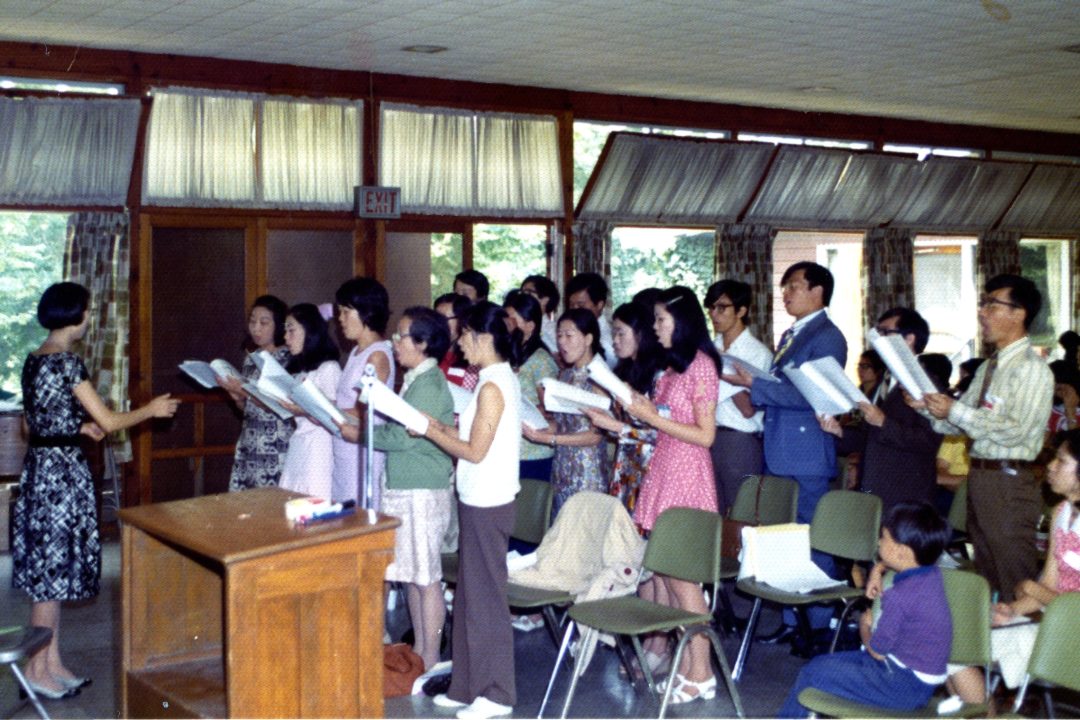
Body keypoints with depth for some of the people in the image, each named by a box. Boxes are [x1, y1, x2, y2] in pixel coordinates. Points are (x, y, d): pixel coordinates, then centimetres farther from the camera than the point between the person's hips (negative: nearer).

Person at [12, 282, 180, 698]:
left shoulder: (34, 360, 10)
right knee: (53, 568, -2)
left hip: (38, 469, 9)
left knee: (48, 567, 13)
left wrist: (79, 427, 21)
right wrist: (152, 410, -1)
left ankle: (53, 663, 20)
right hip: (62, 471, -9)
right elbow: (109, 421, -16)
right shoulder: (66, 362, -16)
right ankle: (37, 670, 6)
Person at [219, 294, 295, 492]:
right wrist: (236, 395, -2)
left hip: (276, 447, -6)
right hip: (249, 445, 6)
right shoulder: (250, 358, 12)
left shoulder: (288, 358, -8)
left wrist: (245, 392, -18)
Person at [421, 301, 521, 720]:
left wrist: (431, 431, -8)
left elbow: (475, 451, -17)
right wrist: (441, 426, 9)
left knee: (485, 594, -1)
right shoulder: (502, 379, 12)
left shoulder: (492, 386, -17)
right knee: (471, 592, 14)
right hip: (480, 498, 10)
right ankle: (469, 685, 23)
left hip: (486, 503, -10)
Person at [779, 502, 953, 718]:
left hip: (905, 686, -9)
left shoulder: (900, 597, -27)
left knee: (812, 673, -2)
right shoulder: (932, 574, 0)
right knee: (823, 663, 15)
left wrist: (865, 626, 2)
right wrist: (877, 572, 8)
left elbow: (876, 650, -16)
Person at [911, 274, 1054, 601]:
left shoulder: (1031, 369, -12)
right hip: (979, 477, 9)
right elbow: (957, 423, 16)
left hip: (1009, 482, -9)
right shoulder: (987, 368, 15)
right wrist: (927, 407, -2)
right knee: (986, 576, 17)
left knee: (1015, 585, -1)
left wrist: (955, 410, -22)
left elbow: (1015, 431, -21)